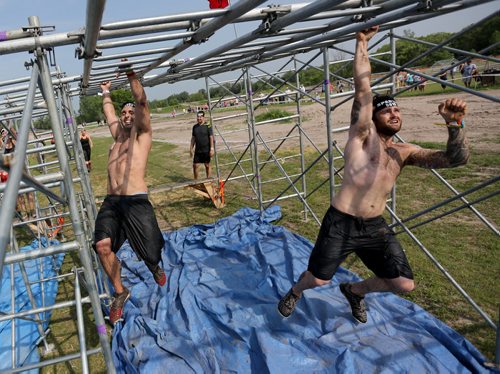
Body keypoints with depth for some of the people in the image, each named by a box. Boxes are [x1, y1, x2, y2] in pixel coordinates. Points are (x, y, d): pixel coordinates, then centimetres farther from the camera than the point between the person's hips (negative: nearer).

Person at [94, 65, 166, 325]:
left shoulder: (142, 134, 7)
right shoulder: (118, 135, 22)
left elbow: (142, 102, -5)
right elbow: (108, 112, 39)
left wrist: (131, 75, -1)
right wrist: (106, 92, 49)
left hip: (136, 201, -5)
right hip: (110, 202, 5)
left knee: (150, 252, -6)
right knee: (102, 245, -16)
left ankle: (155, 266, 34)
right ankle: (119, 291, 7)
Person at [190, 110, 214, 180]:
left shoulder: (207, 126, -6)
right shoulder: (195, 127, 8)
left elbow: (211, 137, -8)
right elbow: (193, 138, 14)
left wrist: (211, 149, -13)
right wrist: (191, 149, 12)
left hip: (206, 150, -4)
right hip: (197, 150, 4)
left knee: (207, 165, 7)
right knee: (195, 165, 4)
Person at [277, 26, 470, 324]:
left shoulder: (405, 152, 7)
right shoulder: (363, 135, -6)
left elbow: (455, 159, 0)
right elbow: (363, 88, -15)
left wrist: (455, 124, -16)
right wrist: (363, 42, -12)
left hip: (376, 226, 5)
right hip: (341, 224, -5)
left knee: (405, 285, 6)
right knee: (318, 279, 4)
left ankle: (354, 291, 36)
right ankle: (295, 293, 43)